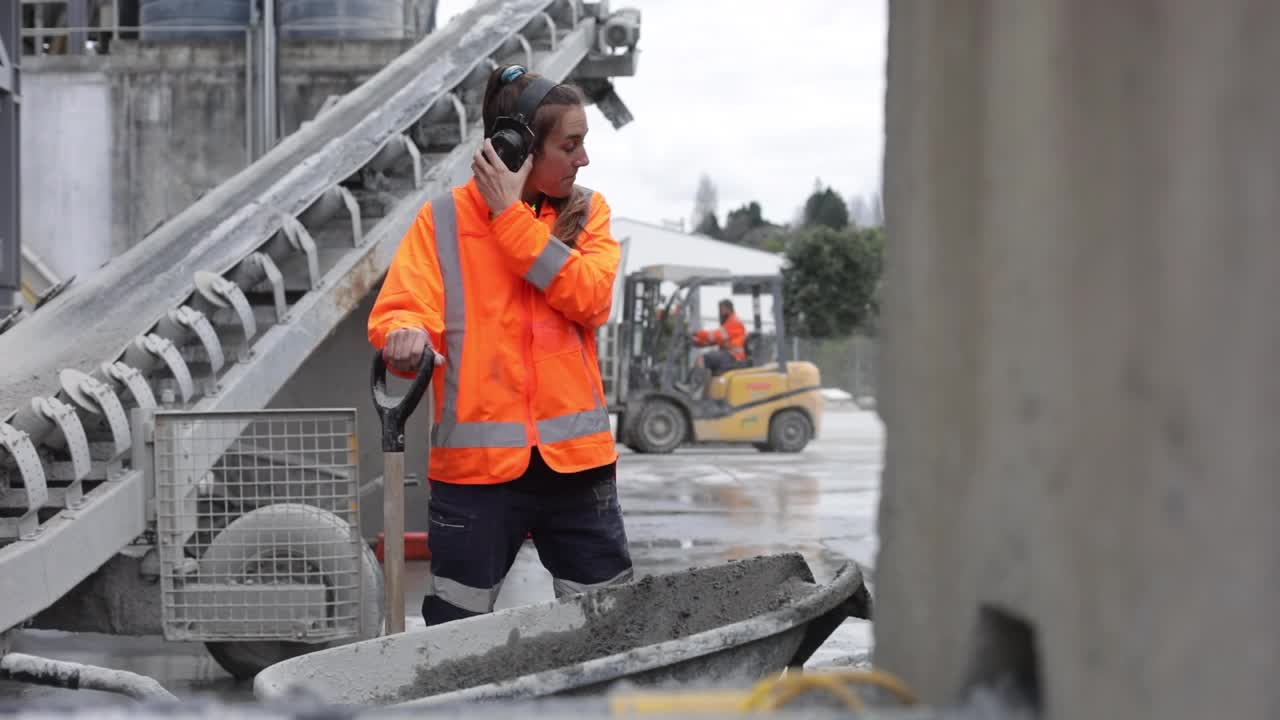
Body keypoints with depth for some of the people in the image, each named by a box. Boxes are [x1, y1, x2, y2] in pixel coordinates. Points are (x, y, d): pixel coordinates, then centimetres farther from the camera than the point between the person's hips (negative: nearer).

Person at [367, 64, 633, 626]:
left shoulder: (587, 212, 7)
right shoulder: (444, 219, 0)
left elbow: (591, 298, -10)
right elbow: (397, 311, -7)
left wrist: (512, 216, -12)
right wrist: (407, 336, -30)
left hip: (576, 458, 2)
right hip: (476, 462, -2)